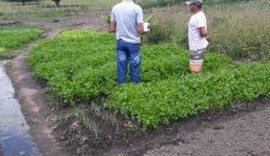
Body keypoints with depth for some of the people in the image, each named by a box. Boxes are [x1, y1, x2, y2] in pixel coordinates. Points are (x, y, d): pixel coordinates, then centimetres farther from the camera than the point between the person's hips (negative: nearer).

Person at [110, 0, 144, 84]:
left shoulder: (115, 7, 0)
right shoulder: (137, 8, -12)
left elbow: (112, 29, 4)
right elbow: (140, 30, -15)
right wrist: (142, 30, 7)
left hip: (120, 42, 4)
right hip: (133, 42, -3)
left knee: (121, 66, 11)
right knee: (134, 67, 9)